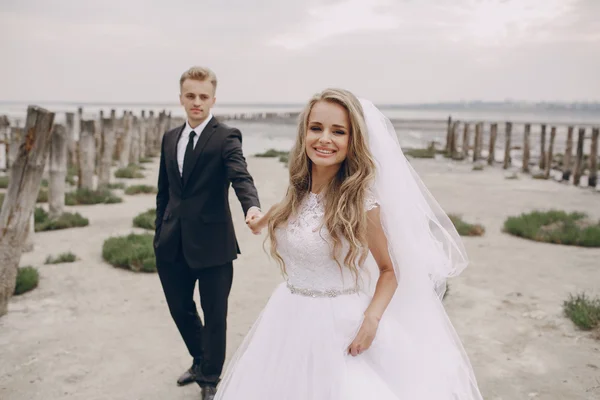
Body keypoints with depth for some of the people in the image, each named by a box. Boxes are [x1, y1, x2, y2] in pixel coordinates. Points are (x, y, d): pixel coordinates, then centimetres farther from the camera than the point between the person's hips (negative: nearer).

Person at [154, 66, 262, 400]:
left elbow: (241, 177, -24)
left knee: (214, 314, 8)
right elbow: (164, 191, 15)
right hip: (173, 244, 6)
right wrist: (161, 232, 14)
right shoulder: (170, 138, 10)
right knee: (179, 308, 19)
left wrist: (252, 206, -44)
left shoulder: (226, 137, -8)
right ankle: (201, 360, 45)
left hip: (212, 242, -6)